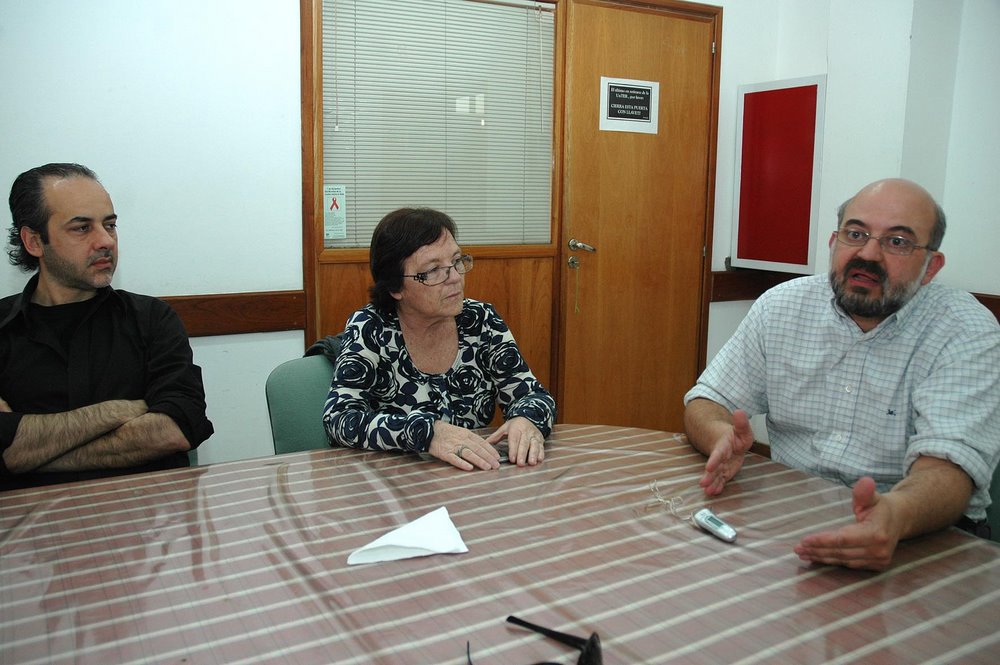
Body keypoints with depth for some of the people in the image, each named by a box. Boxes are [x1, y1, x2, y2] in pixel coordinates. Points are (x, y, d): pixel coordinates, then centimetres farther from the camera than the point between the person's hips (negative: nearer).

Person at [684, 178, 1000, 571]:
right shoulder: (782, 306, 3)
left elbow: (949, 462, -19)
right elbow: (707, 402, 5)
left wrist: (896, 515, -43)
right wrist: (723, 436, -20)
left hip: (920, 529, -2)